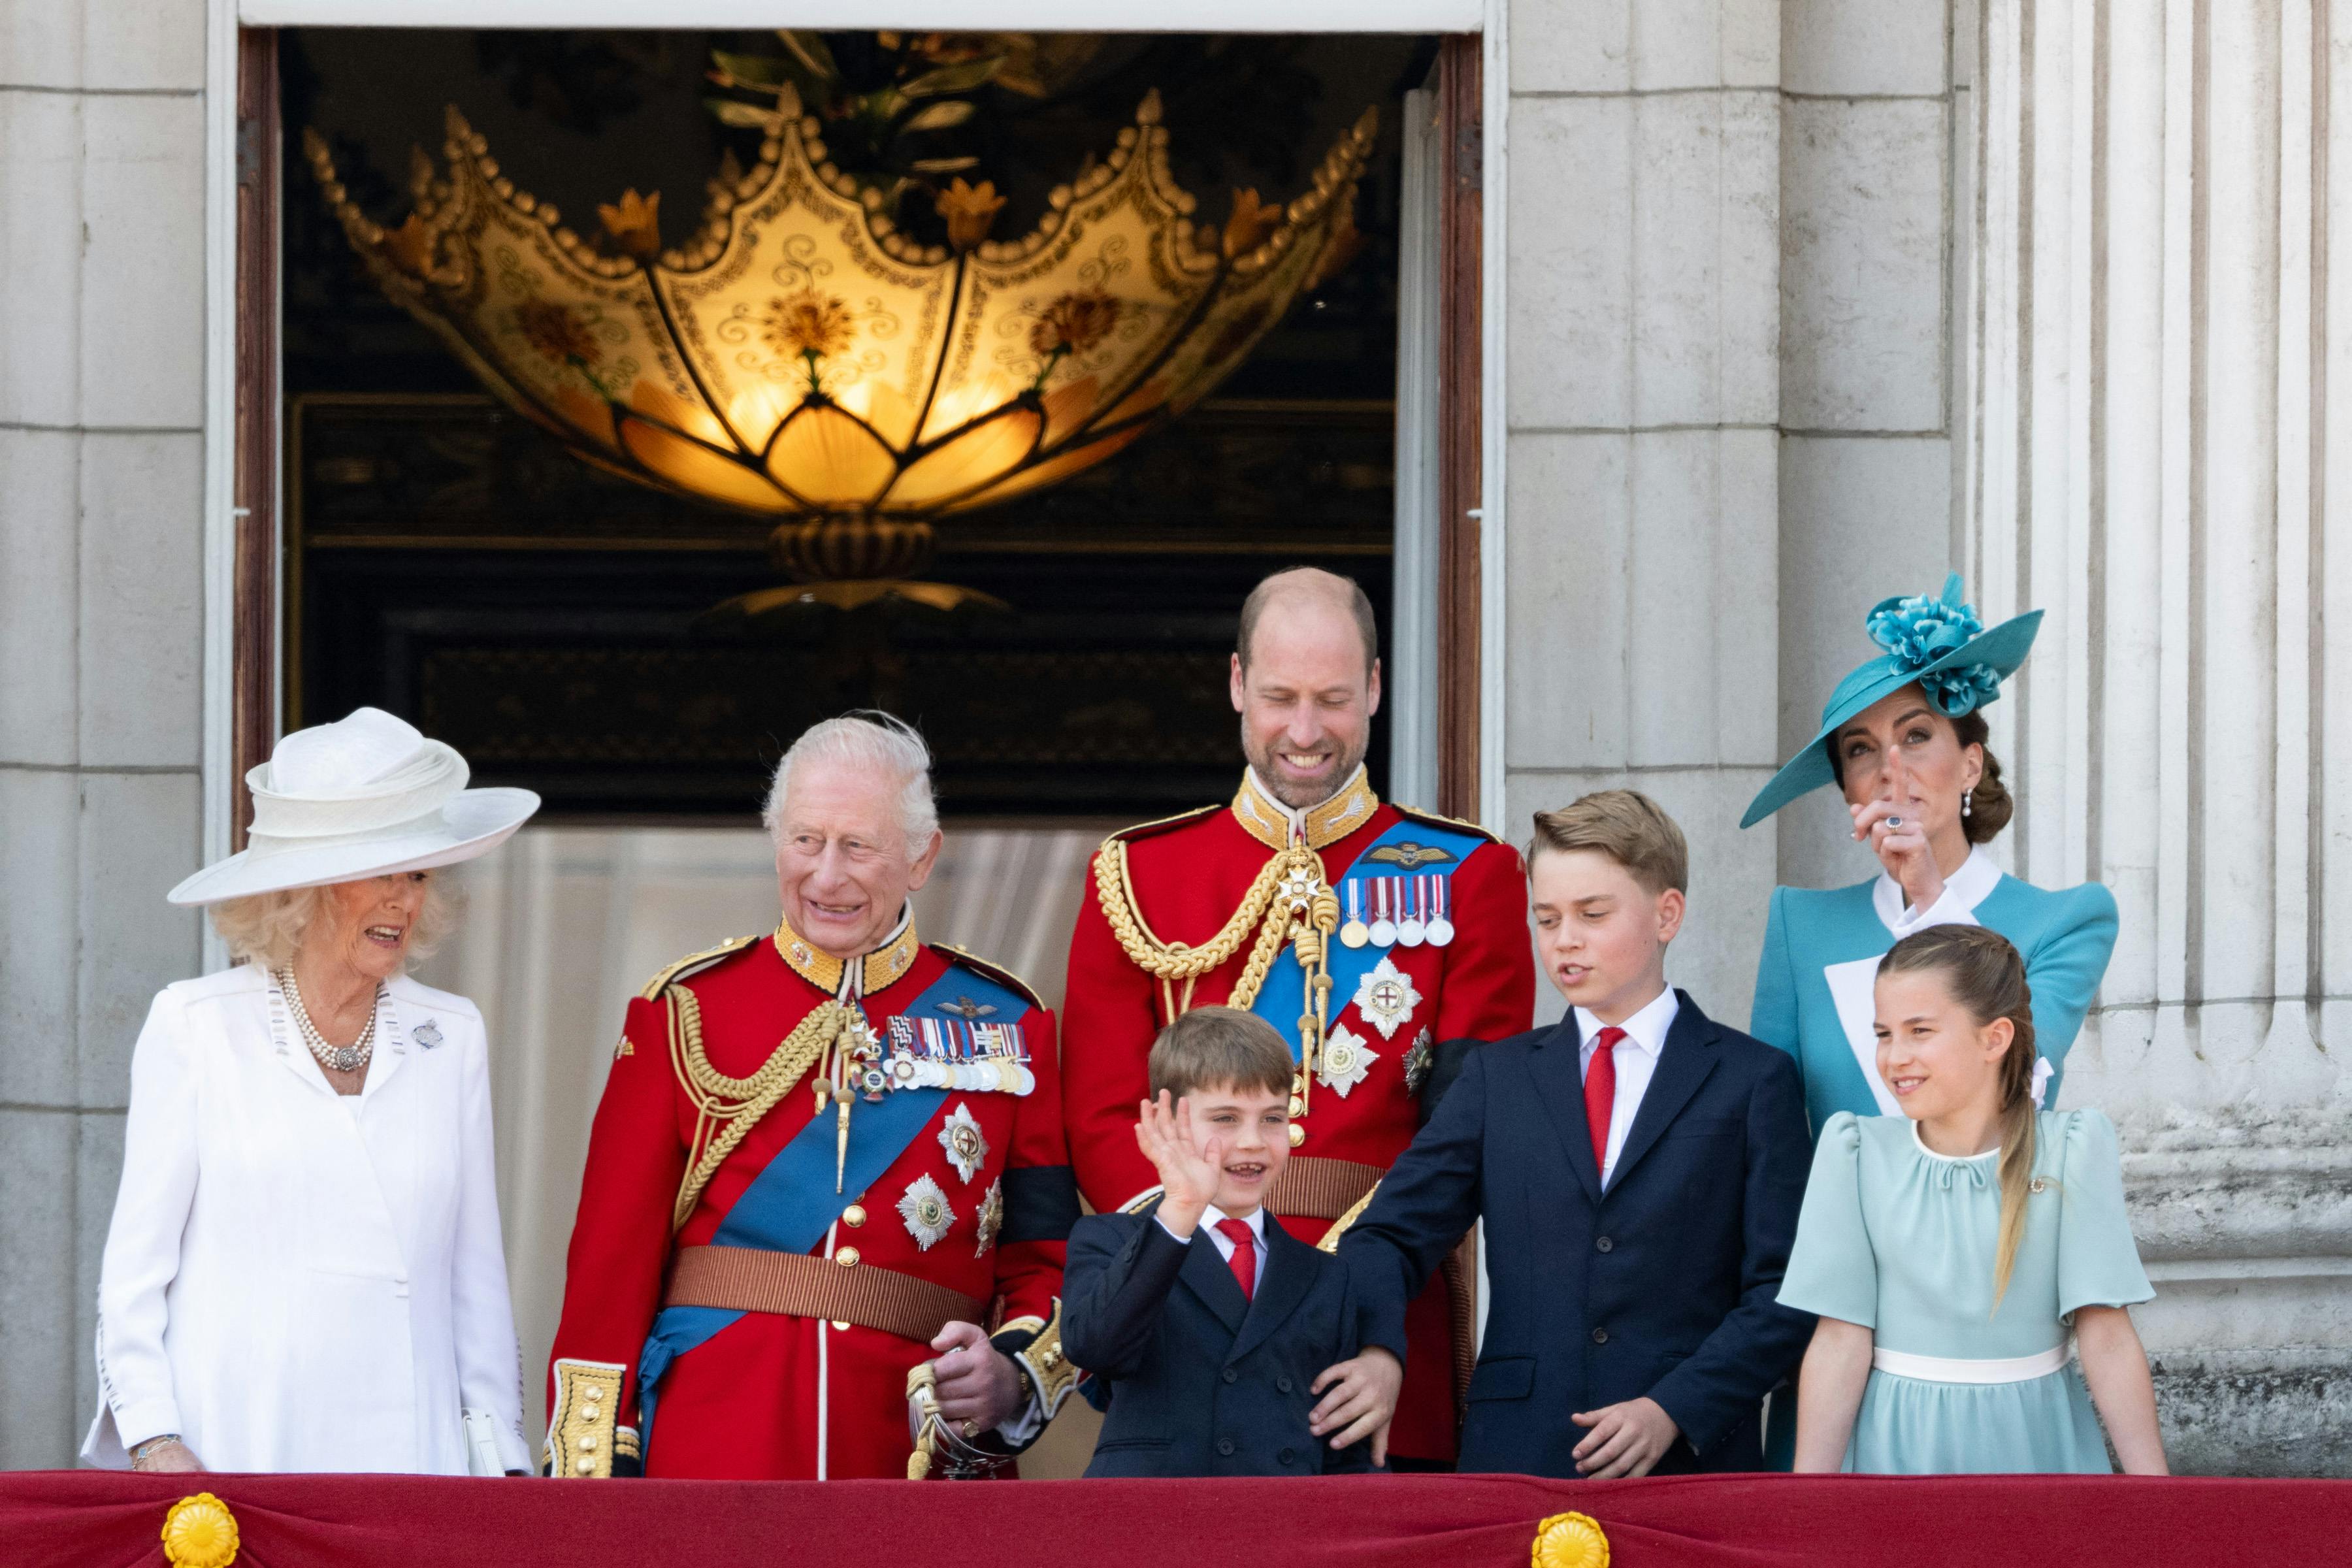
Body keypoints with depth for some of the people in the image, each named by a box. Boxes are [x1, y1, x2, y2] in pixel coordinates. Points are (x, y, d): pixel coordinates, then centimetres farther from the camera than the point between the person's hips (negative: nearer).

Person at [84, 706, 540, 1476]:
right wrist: (155, 1441, -6)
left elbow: (476, 1274, 14)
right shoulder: (194, 1028, 4)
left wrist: (499, 1459, 8)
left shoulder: (452, 1038, 13)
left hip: (405, 1464, 3)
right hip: (226, 1461, -2)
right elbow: (134, 1263, 4)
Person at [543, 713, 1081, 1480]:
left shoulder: (1005, 1027, 8)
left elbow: (1047, 1264, 9)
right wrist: (589, 1476, -5)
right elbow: (612, 1259, 3)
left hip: (915, 1460, 1)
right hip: (711, 1462, -1)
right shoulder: (688, 1010, 5)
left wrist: (1013, 1374, -12)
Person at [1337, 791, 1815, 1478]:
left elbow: (1785, 1292, -1)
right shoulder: (1497, 1077, 14)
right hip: (1515, 1452, 2)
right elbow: (1393, 1235, 5)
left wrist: (1674, 1410, -14)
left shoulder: (1753, 1080, 5)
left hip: (1693, 1465, -2)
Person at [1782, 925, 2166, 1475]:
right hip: (1896, 1446, 1)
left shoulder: (2071, 1149, -6)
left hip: (2034, 1443, 0)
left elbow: (2107, 1337, -10)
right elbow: (1840, 1341, -6)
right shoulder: (1856, 1152, -3)